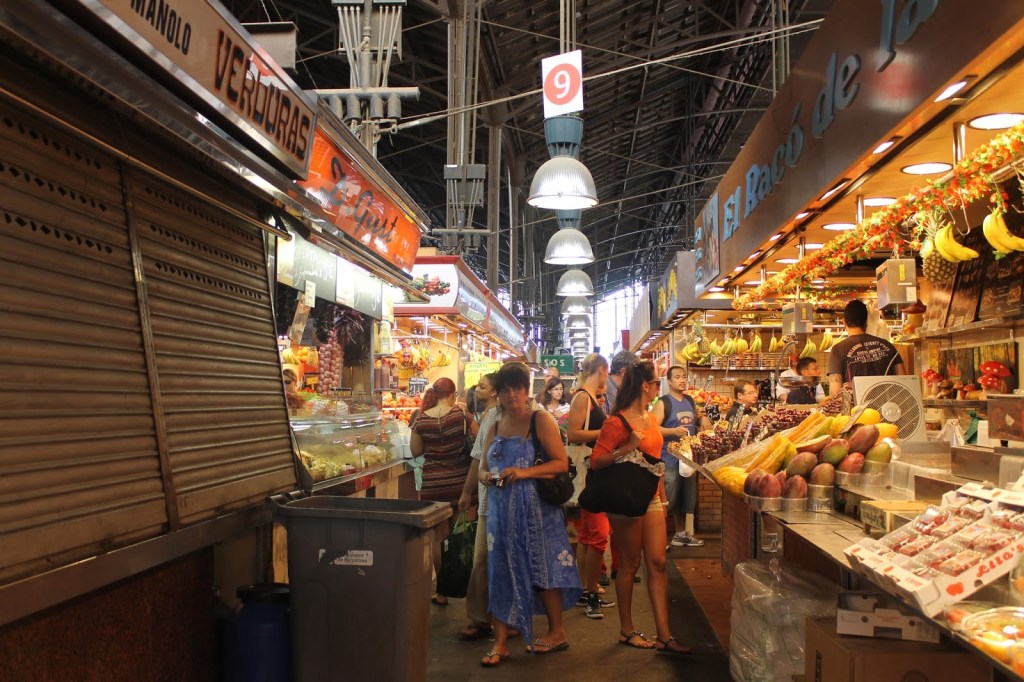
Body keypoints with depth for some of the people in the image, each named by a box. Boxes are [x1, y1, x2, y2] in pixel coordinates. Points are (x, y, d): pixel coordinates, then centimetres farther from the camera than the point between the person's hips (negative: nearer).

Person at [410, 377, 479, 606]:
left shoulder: (421, 419, -3)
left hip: (433, 484, 1)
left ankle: (442, 592, 13)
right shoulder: (461, 414, -7)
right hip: (460, 482, 0)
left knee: (438, 537, 8)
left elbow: (415, 451, 4)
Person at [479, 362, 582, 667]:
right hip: (501, 510, 5)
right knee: (500, 570, 3)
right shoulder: (494, 427, 13)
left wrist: (524, 472, -21)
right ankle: (500, 642, 11)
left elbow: (561, 463, -10)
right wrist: (487, 477, -3)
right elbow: (484, 467, 21)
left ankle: (557, 632, 23)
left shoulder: (540, 420, -5)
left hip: (535, 508, -5)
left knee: (542, 566, 5)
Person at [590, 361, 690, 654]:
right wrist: (627, 448, -28)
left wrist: (663, 497, 20)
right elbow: (596, 461, -17)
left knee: (658, 563, 3)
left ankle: (663, 635, 7)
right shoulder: (617, 422, -13)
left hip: (651, 498, 7)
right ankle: (627, 631, 18)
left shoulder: (650, 418, 12)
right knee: (630, 564, 3)